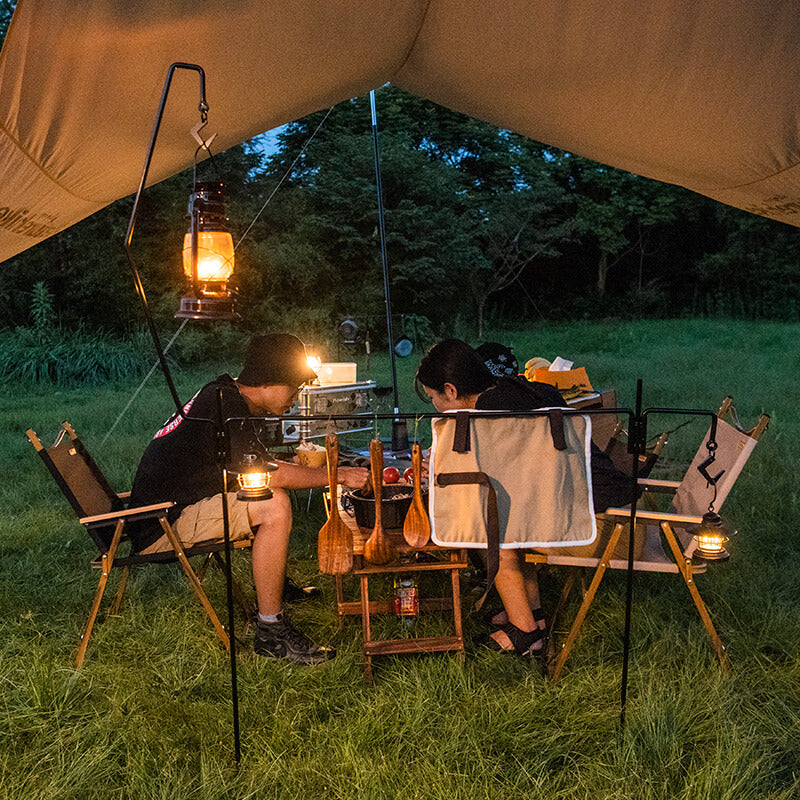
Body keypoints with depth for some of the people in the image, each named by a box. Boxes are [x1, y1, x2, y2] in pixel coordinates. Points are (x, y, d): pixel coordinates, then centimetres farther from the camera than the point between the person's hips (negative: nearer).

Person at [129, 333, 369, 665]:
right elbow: (265, 475, -27)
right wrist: (339, 475, -20)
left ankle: (274, 586, 24)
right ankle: (271, 632, -17)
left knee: (272, 493, 18)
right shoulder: (223, 404, -19)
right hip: (159, 531, -10)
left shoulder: (227, 396, 10)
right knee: (274, 505, -25)